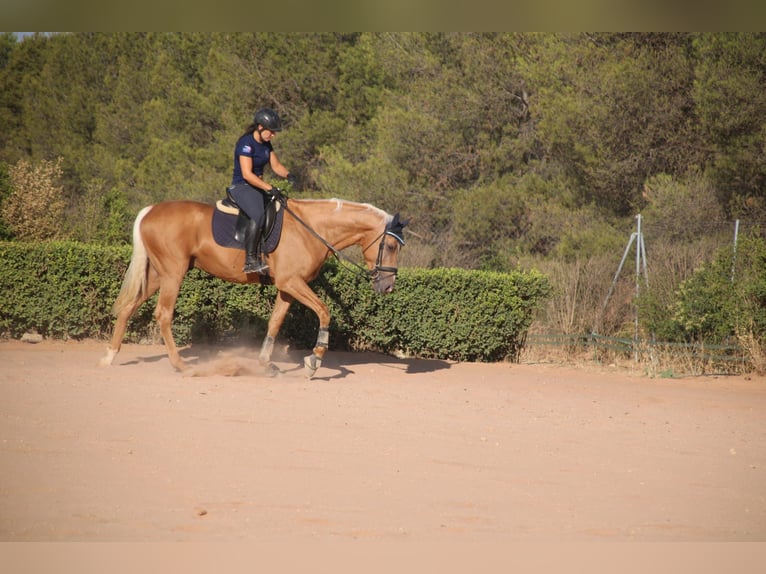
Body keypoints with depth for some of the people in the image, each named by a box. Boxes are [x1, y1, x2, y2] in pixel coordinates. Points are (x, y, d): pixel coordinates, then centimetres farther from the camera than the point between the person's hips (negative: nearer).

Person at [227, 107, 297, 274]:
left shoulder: (266, 144, 10)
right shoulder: (246, 143, -17)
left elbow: (276, 165, 15)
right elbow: (247, 174, -24)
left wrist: (288, 175, -7)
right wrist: (269, 188, -28)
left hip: (258, 187, 9)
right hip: (241, 186, -9)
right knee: (258, 215, -32)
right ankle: (250, 260, -33)